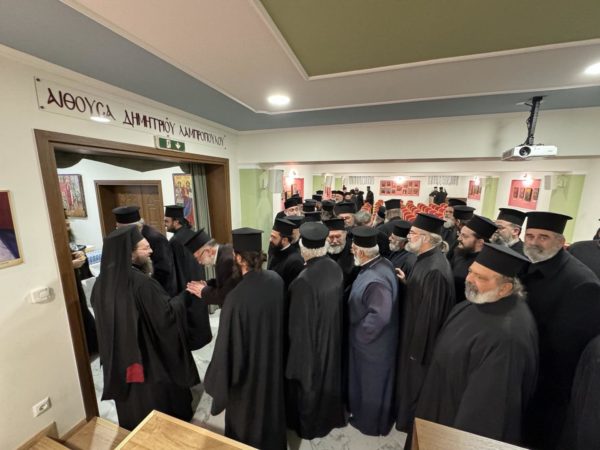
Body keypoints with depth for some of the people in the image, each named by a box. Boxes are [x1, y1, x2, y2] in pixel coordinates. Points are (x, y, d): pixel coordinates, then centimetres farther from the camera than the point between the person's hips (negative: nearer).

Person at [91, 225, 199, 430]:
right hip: (151, 360, -6)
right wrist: (186, 295, -10)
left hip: (121, 361, 7)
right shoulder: (142, 283, -31)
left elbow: (101, 312, 9)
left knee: (133, 404, 28)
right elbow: (166, 315, -23)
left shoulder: (102, 282, -7)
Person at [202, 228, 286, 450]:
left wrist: (218, 382, -6)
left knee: (247, 420, 25)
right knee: (272, 405, 32)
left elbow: (228, 346, -24)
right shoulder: (276, 279, -17)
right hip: (274, 359, 6)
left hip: (249, 369, -5)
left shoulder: (236, 297, -34)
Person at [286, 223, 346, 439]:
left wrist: (296, 345, -8)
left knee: (309, 380, 21)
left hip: (310, 339, -6)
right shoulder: (336, 268, -12)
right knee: (329, 375, 28)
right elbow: (337, 302, 2)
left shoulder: (304, 281, -34)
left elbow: (300, 323, -23)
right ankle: (331, 415, 53)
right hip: (332, 334, 6)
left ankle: (309, 424, 46)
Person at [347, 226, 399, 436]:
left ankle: (370, 423, 45)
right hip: (368, 340, 8)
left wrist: (360, 334, -18)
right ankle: (363, 412, 54)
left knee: (371, 384, 19)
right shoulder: (380, 263, -7)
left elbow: (379, 316, -36)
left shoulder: (376, 280, -36)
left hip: (372, 343, -8)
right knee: (364, 380, 29)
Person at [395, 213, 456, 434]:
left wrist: (417, 349, -17)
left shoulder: (435, 269, -31)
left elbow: (430, 313, -26)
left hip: (422, 338, -9)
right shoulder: (427, 258, -1)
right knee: (410, 378, 27)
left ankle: (412, 422, 40)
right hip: (416, 332, 9)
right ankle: (406, 413, 49)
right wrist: (407, 281, -3)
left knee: (415, 380, 15)